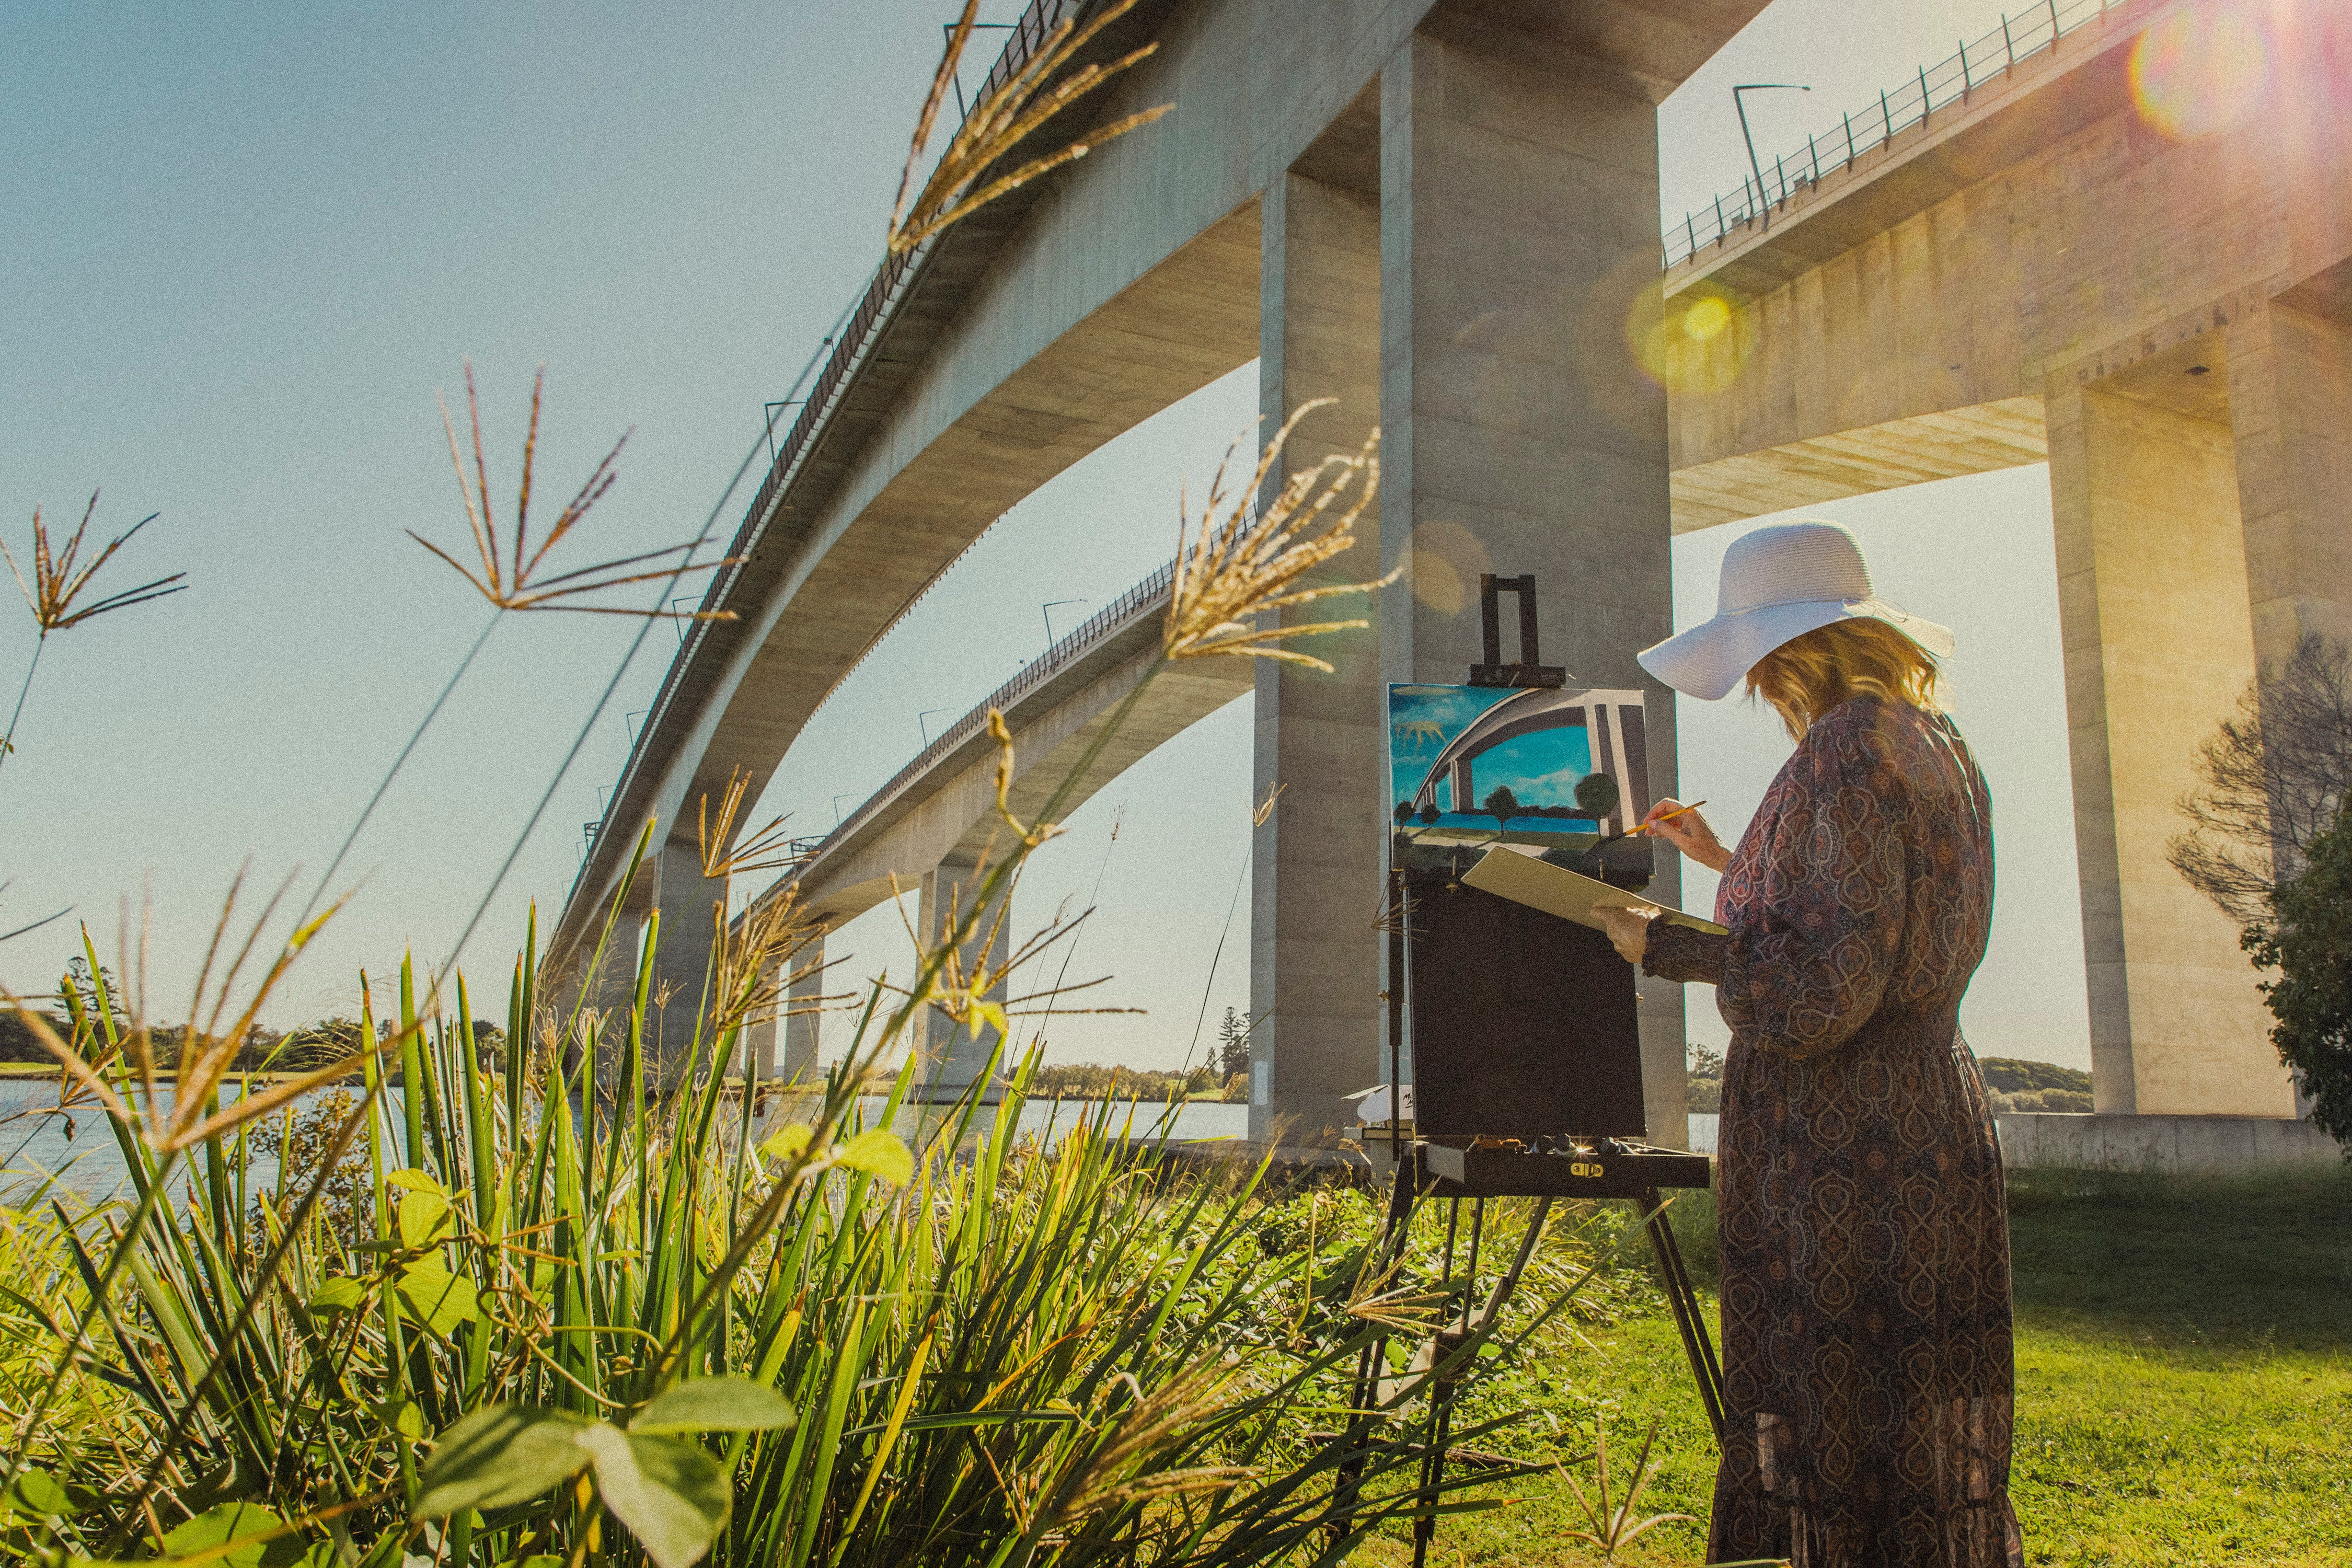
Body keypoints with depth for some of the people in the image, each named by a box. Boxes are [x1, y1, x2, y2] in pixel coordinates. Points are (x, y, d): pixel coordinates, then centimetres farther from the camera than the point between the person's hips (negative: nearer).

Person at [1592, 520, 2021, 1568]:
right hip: (1933, 1124, 10)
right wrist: (1733, 862, 30)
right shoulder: (1936, 745, 13)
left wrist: (1664, 948, -12)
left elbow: (1820, 991, -22)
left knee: (1842, 1457, -1)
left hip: (1840, 1154, -10)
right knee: (1922, 1448, 16)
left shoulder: (1849, 749, -16)